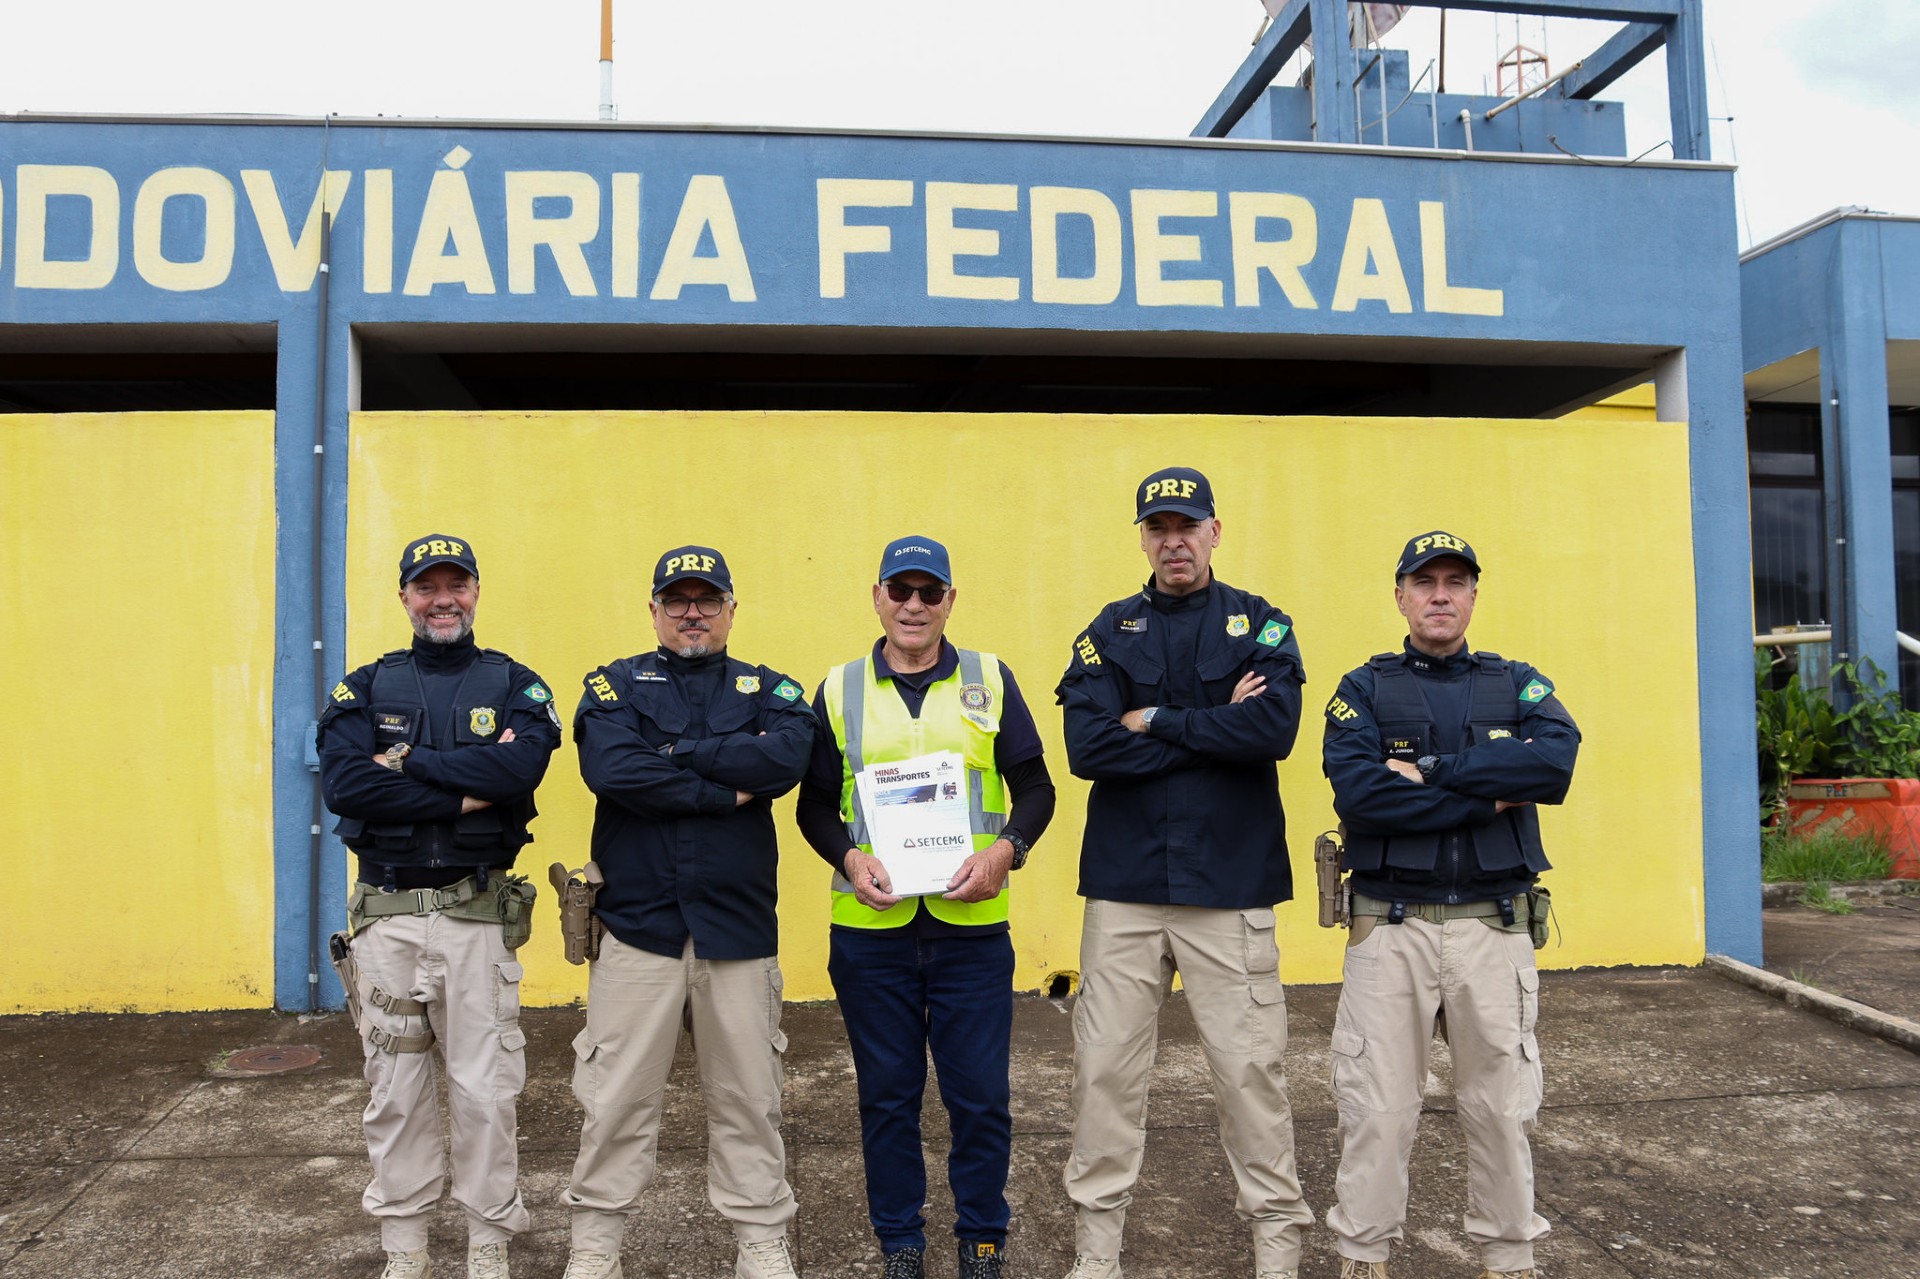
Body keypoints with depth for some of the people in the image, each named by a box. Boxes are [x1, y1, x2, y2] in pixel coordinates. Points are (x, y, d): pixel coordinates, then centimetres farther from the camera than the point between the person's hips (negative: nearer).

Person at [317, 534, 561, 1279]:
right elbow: (343, 785, -11)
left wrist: (408, 759, -13)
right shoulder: (366, 687, 7)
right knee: (395, 1090, 11)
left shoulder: (515, 685, 4)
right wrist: (463, 796, -14)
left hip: (479, 915, -1)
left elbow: (521, 767, -17)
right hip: (386, 915, 2)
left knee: (484, 1090, 3)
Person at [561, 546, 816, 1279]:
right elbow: (612, 770, -15)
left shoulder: (767, 690, 8)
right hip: (638, 924, -1)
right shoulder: (616, 686, 5)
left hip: (739, 929, 1)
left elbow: (786, 758, -14)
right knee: (617, 1098, 7)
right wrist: (726, 790, -12)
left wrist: (672, 753, -12)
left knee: (748, 1096, 10)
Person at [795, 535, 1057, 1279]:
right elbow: (815, 805, 9)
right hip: (870, 931, 1)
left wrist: (1005, 849, -12)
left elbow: (1034, 787, 5)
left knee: (980, 1096, 6)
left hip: (972, 926, 0)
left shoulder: (990, 679, 5)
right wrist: (849, 859, -9)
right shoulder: (838, 690, 7)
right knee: (887, 1096, 11)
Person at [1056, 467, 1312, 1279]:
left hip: (1231, 886, -1)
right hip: (1124, 884, 2)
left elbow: (1275, 728, -14)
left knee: (1250, 1065, 3)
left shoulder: (1260, 625, 5)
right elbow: (1088, 749, -9)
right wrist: (1216, 726, -9)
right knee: (1105, 1064, 6)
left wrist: (1155, 720, -10)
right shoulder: (1109, 633, 7)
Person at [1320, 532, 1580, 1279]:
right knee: (1376, 1111, 3)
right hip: (1390, 929, -1)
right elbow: (1357, 793, -15)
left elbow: (1556, 763, -13)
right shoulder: (1363, 690, 3)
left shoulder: (1517, 684, 9)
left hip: (1494, 928, 2)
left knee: (1501, 1107, 11)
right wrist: (1487, 798, -13)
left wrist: (1430, 771, -15)